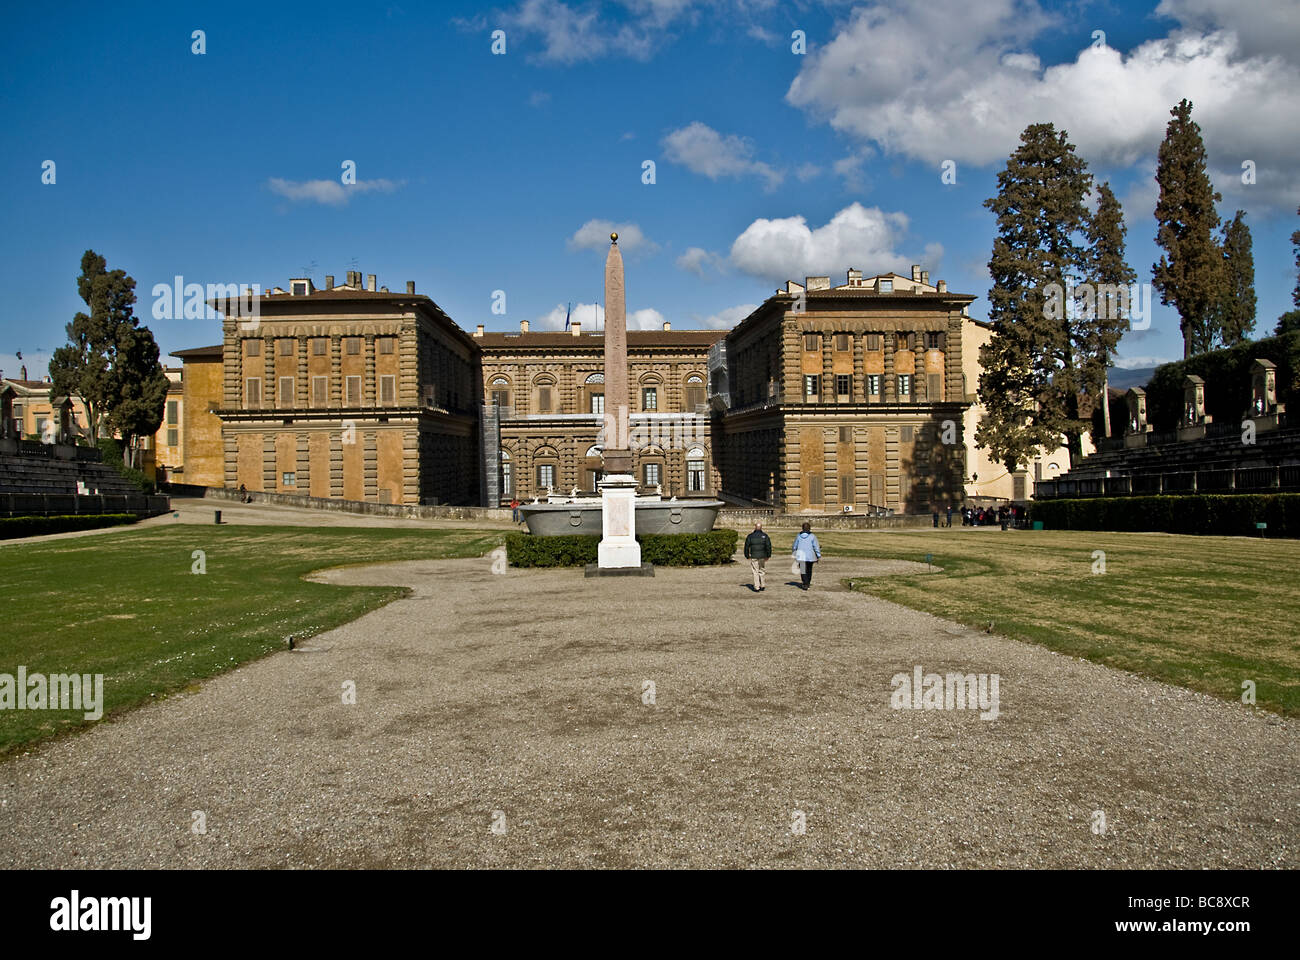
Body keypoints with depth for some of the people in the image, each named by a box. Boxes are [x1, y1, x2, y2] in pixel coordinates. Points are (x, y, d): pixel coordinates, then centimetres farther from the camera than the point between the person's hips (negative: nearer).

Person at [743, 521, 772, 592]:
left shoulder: (750, 536, 0)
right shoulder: (765, 536, 0)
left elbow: (746, 547, 2)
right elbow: (768, 546, -4)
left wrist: (747, 556, 10)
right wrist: (768, 555, 4)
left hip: (754, 557, -1)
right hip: (763, 557, 1)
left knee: (755, 572, 4)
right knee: (762, 571, 16)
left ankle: (757, 587, 2)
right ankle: (762, 585, 16)